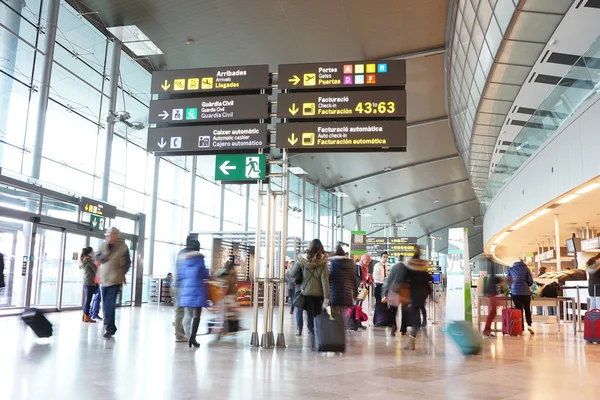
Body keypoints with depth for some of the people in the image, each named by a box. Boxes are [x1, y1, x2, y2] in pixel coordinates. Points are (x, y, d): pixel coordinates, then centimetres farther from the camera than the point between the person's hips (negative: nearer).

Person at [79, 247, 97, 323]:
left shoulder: (83, 260, 15)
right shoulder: (89, 260, -11)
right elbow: (96, 270, -10)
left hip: (84, 282, 9)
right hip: (90, 282, -9)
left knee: (86, 299, 13)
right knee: (88, 299, -5)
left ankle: (84, 315, 16)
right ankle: (87, 317, -4)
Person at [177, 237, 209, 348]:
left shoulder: (182, 258, 6)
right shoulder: (199, 257, -5)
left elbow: (179, 275, 7)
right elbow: (205, 274, -1)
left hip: (185, 289, 5)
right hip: (197, 289, -4)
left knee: (188, 314, 16)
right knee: (196, 315, -1)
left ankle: (188, 336, 16)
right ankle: (192, 338, -9)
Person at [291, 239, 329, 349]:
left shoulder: (302, 261, -4)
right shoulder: (322, 262, -6)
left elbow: (292, 274, 2)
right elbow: (325, 280, -8)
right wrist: (326, 296, -8)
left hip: (306, 292, 0)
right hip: (319, 294, 0)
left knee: (310, 317, 4)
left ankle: (314, 341, -9)